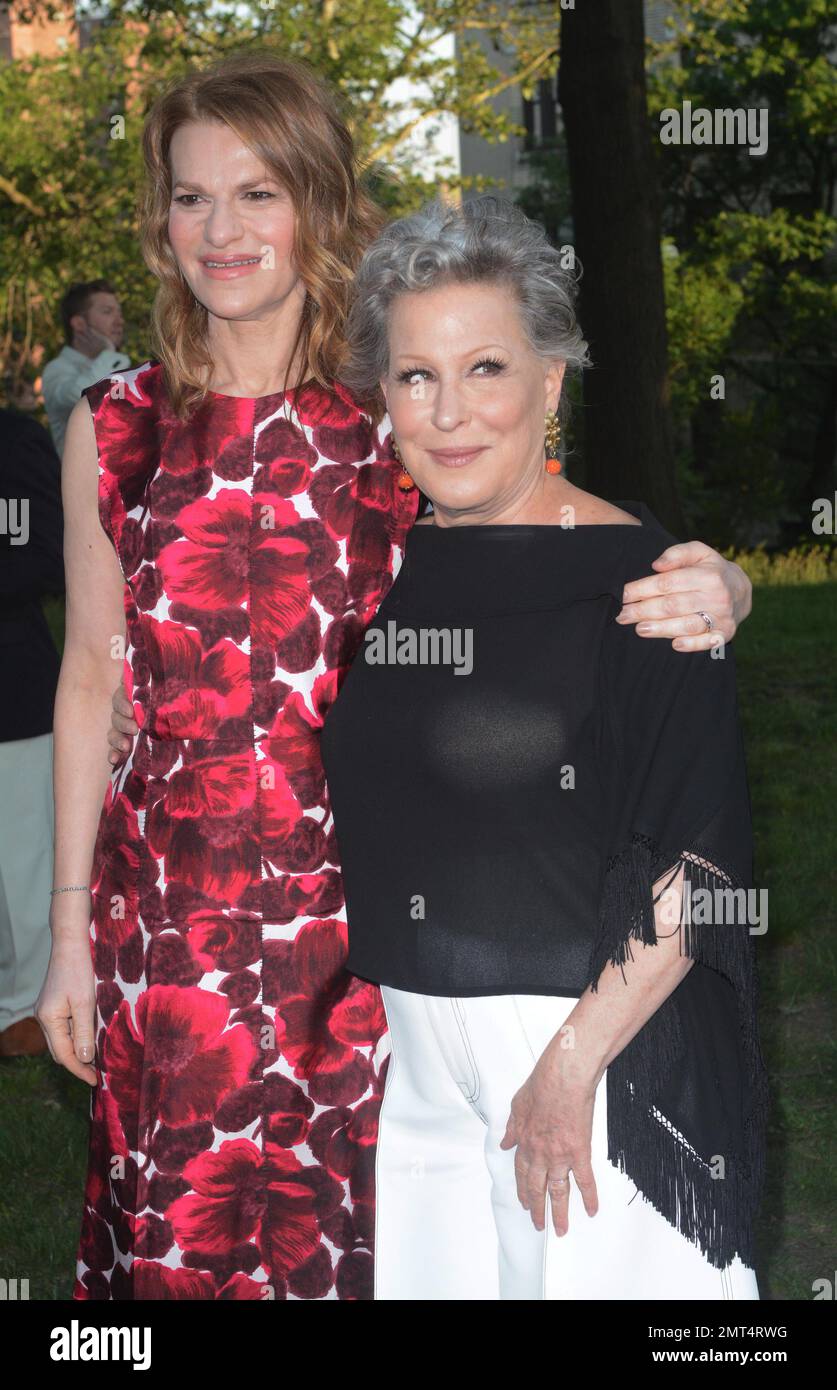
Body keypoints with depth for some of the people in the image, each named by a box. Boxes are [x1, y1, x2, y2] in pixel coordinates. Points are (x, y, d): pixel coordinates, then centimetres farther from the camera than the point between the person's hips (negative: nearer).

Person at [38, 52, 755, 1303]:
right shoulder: (115, 430, 2)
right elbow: (94, 673, 7)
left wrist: (708, 586, -29)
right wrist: (71, 929, 7)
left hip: (359, 909, -1)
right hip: (169, 911, 1)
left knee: (355, 1237, 9)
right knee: (180, 1237, 9)